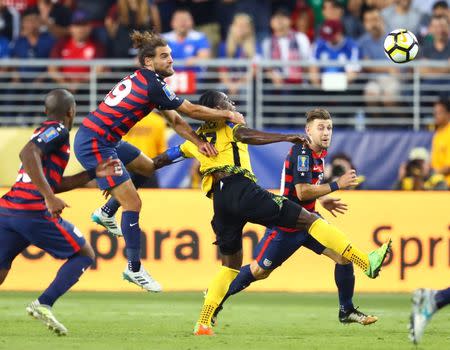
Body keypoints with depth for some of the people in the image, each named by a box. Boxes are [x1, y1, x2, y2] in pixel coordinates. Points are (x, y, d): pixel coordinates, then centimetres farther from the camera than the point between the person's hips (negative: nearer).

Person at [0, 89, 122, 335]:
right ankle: (43, 304, -7)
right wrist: (49, 196, -25)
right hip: (34, 212, -8)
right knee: (84, 255, 9)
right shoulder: (57, 131, -3)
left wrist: (94, 173, 29)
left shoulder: (44, 131, 25)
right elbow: (27, 154, -21)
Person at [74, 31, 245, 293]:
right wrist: (229, 115, -3)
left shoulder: (145, 80, 10)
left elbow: (175, 120, 8)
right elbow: (191, 111, -14)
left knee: (148, 168, 25)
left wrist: (198, 142, -7)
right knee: (133, 203, -9)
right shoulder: (151, 84, -19)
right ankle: (134, 269, -2)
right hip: (94, 145, -10)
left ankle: (106, 213, 31)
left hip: (106, 140, 10)